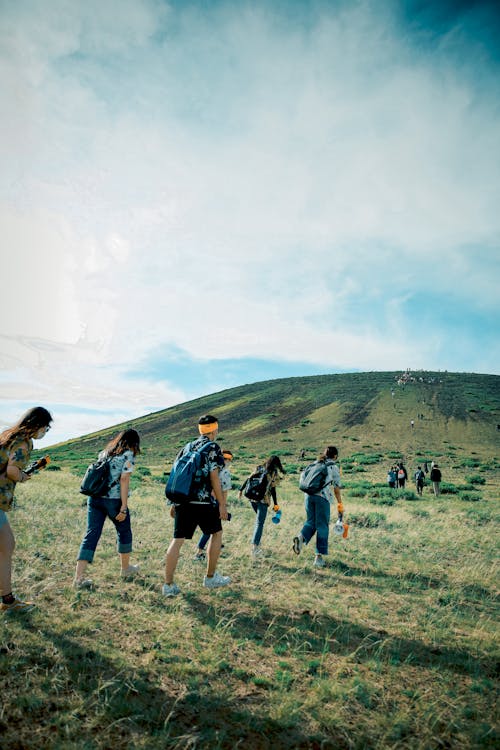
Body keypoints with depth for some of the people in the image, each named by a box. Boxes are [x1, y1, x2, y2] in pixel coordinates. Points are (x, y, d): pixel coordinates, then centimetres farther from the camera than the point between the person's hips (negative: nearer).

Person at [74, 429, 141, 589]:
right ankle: (125, 569, 33)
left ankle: (79, 577, -3)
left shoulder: (105, 451, 16)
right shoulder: (128, 455, -4)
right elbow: (124, 480, -13)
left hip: (94, 497, 5)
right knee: (124, 532, 17)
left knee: (91, 535, 4)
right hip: (114, 500, -5)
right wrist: (124, 507, -14)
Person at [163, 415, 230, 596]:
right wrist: (222, 504, -7)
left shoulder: (187, 447, 16)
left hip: (182, 500, 5)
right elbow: (214, 477, -10)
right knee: (216, 533, 16)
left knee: (177, 540, 5)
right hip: (203, 501, -5)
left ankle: (168, 585, 3)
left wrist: (174, 503, 20)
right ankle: (210, 578, 22)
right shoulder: (213, 448, -3)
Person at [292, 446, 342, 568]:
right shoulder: (334, 468, 7)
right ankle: (319, 556, 8)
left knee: (310, 522, 17)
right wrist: (340, 504, 17)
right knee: (322, 526, 6)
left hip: (308, 495, 4)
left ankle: (301, 537, -12)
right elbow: (336, 489, 7)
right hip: (323, 497, -4)